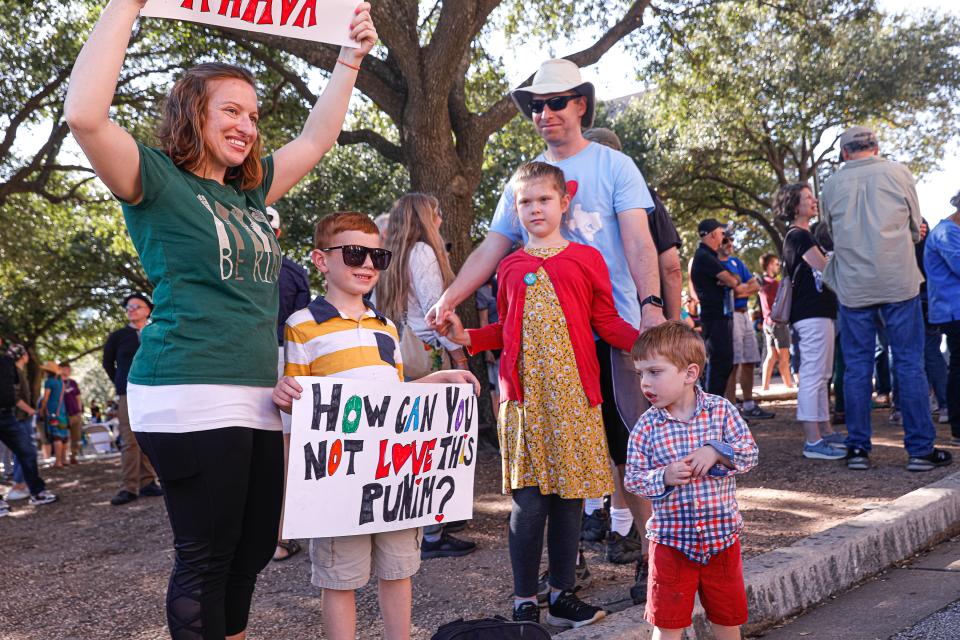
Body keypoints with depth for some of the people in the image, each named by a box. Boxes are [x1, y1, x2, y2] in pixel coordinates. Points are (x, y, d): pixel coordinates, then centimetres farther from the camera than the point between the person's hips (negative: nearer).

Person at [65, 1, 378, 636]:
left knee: (254, 549, 14)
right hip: (191, 399, -7)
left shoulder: (251, 190, 17)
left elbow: (317, 138, 26)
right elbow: (85, 115, -19)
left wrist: (352, 57, 21)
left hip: (259, 401, 8)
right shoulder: (157, 182, -2)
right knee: (206, 560, 0)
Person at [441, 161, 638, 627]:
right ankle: (524, 602, 12)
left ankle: (562, 595, 21)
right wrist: (469, 337, 3)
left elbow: (607, 323, 6)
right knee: (528, 503, 0)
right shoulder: (511, 267, 13)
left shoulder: (585, 259, 6)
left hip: (573, 395, 0)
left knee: (569, 497, 7)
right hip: (523, 395, 1)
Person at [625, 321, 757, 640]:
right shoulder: (646, 426, -8)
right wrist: (664, 477, -24)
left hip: (722, 533, 1)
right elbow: (633, 478, -6)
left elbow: (749, 452, -7)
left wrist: (716, 452, -23)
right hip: (670, 539, -1)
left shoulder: (721, 410, -7)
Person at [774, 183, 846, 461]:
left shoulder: (804, 235, 22)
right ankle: (813, 441, -12)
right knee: (813, 375, -12)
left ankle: (826, 432, 22)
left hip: (820, 313, 11)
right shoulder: (798, 236, -10)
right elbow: (826, 268, -15)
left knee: (821, 376, 14)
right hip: (812, 314, -11)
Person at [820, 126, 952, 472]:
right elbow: (915, 229, 11)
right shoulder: (897, 173, 3)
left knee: (856, 366, 6)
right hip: (898, 281, -1)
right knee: (910, 364, 3)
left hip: (852, 286, 1)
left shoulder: (832, 184, 5)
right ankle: (920, 449, 5)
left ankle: (858, 448, 8)